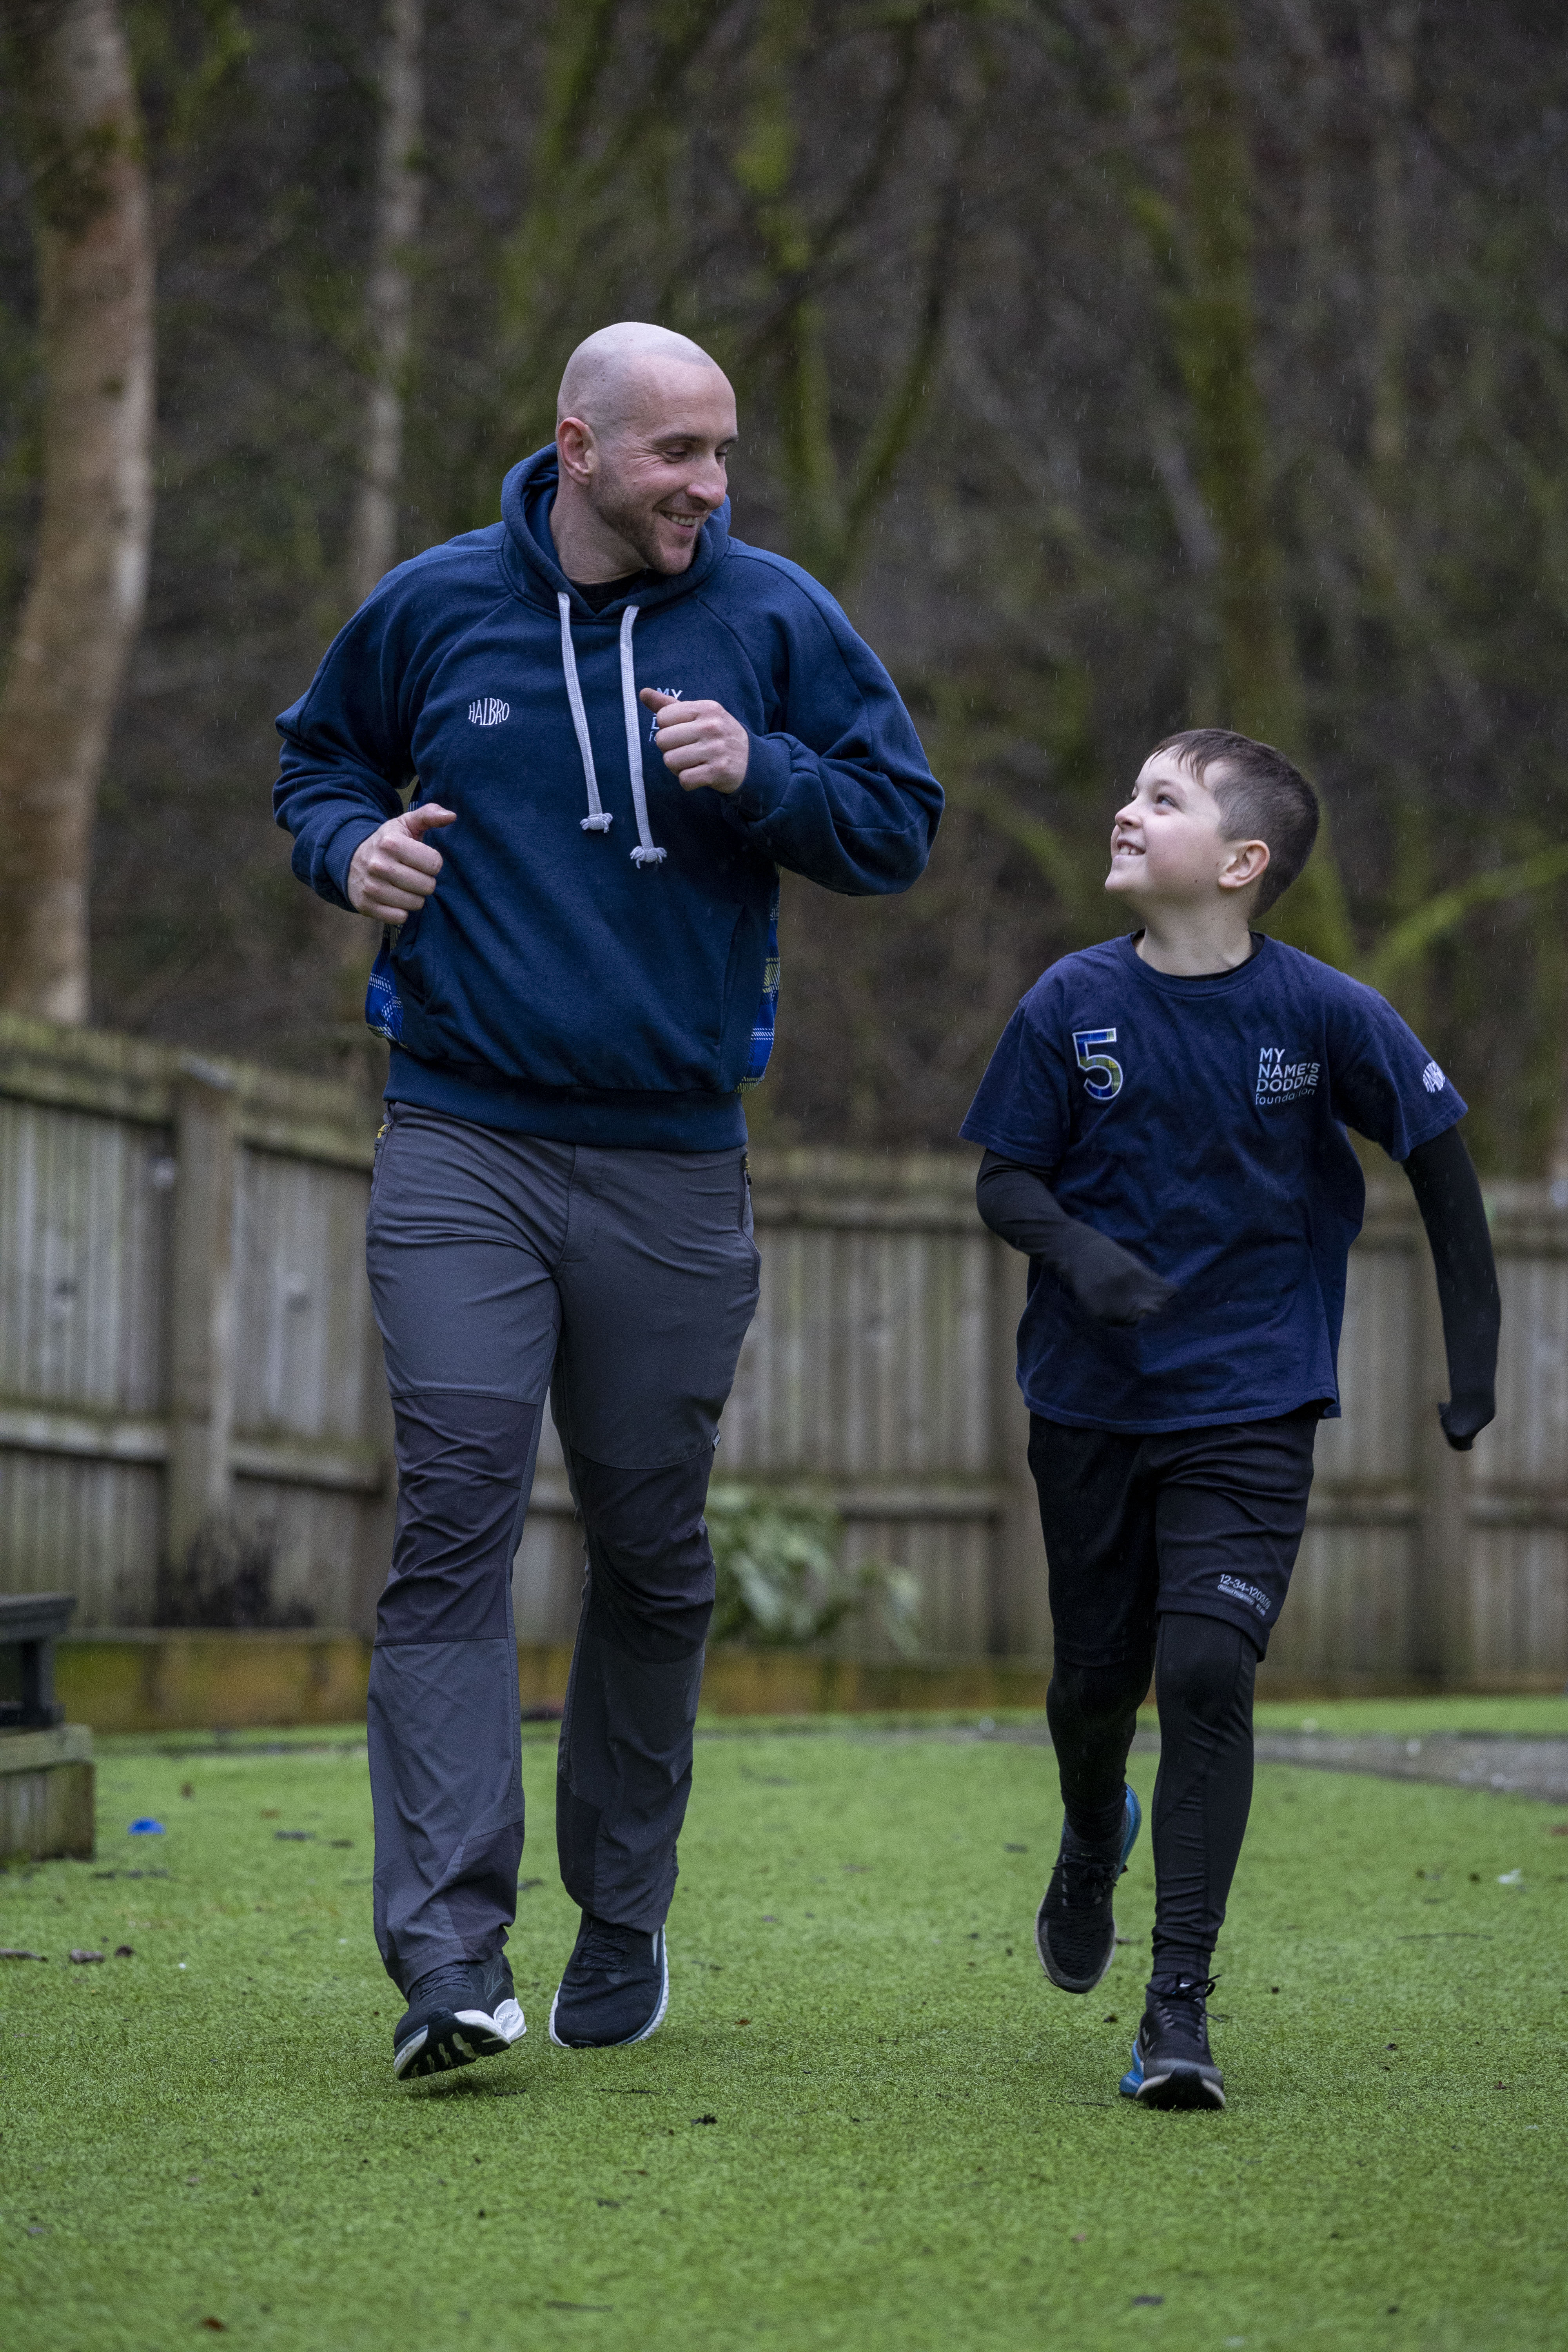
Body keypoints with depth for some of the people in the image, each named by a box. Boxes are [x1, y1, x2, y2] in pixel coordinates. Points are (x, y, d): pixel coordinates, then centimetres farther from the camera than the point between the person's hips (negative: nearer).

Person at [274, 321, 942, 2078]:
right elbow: (319, 759, 21)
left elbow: (901, 824, 7)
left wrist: (761, 775, -12)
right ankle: (449, 1957, -17)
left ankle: (622, 1920, 24)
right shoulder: (435, 607, 4)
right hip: (462, 1146, -1)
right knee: (454, 1525, -12)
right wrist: (352, 847, -1)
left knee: (652, 1553, 8)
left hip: (673, 1164, 1)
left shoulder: (774, 619, 3)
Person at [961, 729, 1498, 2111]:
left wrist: (1474, 1341, 6)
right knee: (1098, 1673, 14)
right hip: (1091, 1400, 2)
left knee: (1209, 1671, -16)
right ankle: (1093, 1842, 49)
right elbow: (1007, 1179, 0)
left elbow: (1436, 1147, 4)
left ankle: (1182, 2002, -12)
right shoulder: (1075, 1003, -5)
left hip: (1251, 1406, -2)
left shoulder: (1324, 1014, -9)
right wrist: (1075, 1251, -22)